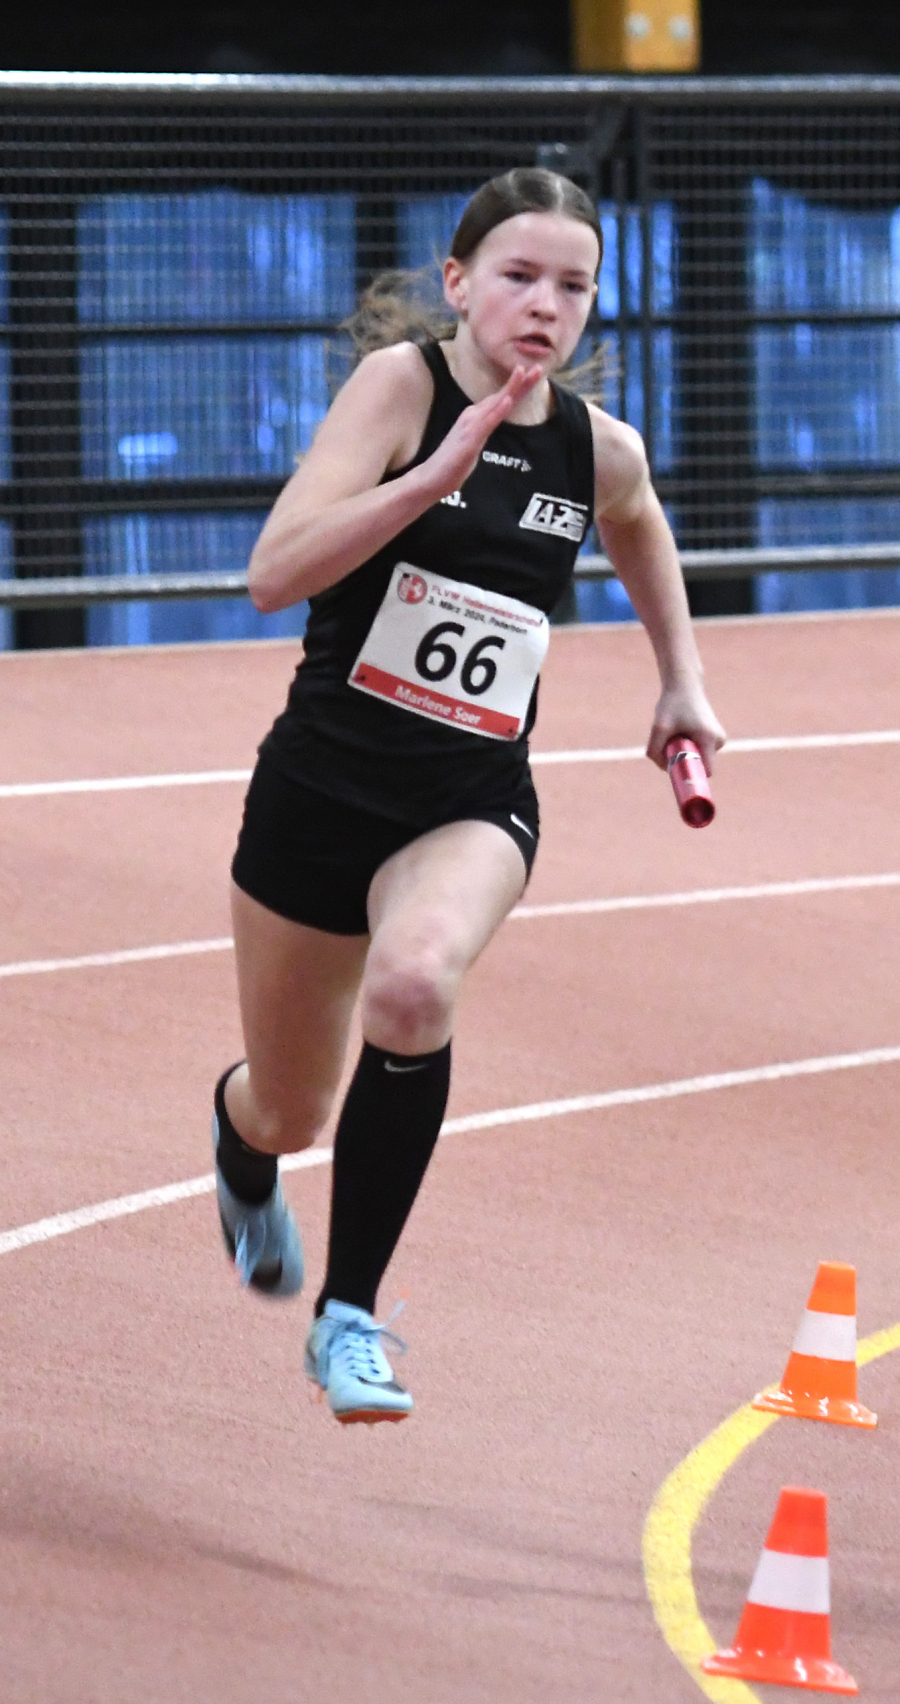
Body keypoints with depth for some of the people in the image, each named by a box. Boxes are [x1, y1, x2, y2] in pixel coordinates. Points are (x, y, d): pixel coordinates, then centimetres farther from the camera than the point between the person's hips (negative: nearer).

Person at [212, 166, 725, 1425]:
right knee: (289, 1111, 14)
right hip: (321, 787, -1)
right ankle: (242, 1147, 57)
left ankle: (350, 1318, -20)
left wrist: (683, 681, 23)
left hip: (473, 804, 1)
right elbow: (275, 573, -24)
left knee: (414, 981, -34)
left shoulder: (602, 453, -1)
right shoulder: (404, 383, -13)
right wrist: (435, 475, -31)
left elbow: (641, 535, 26)